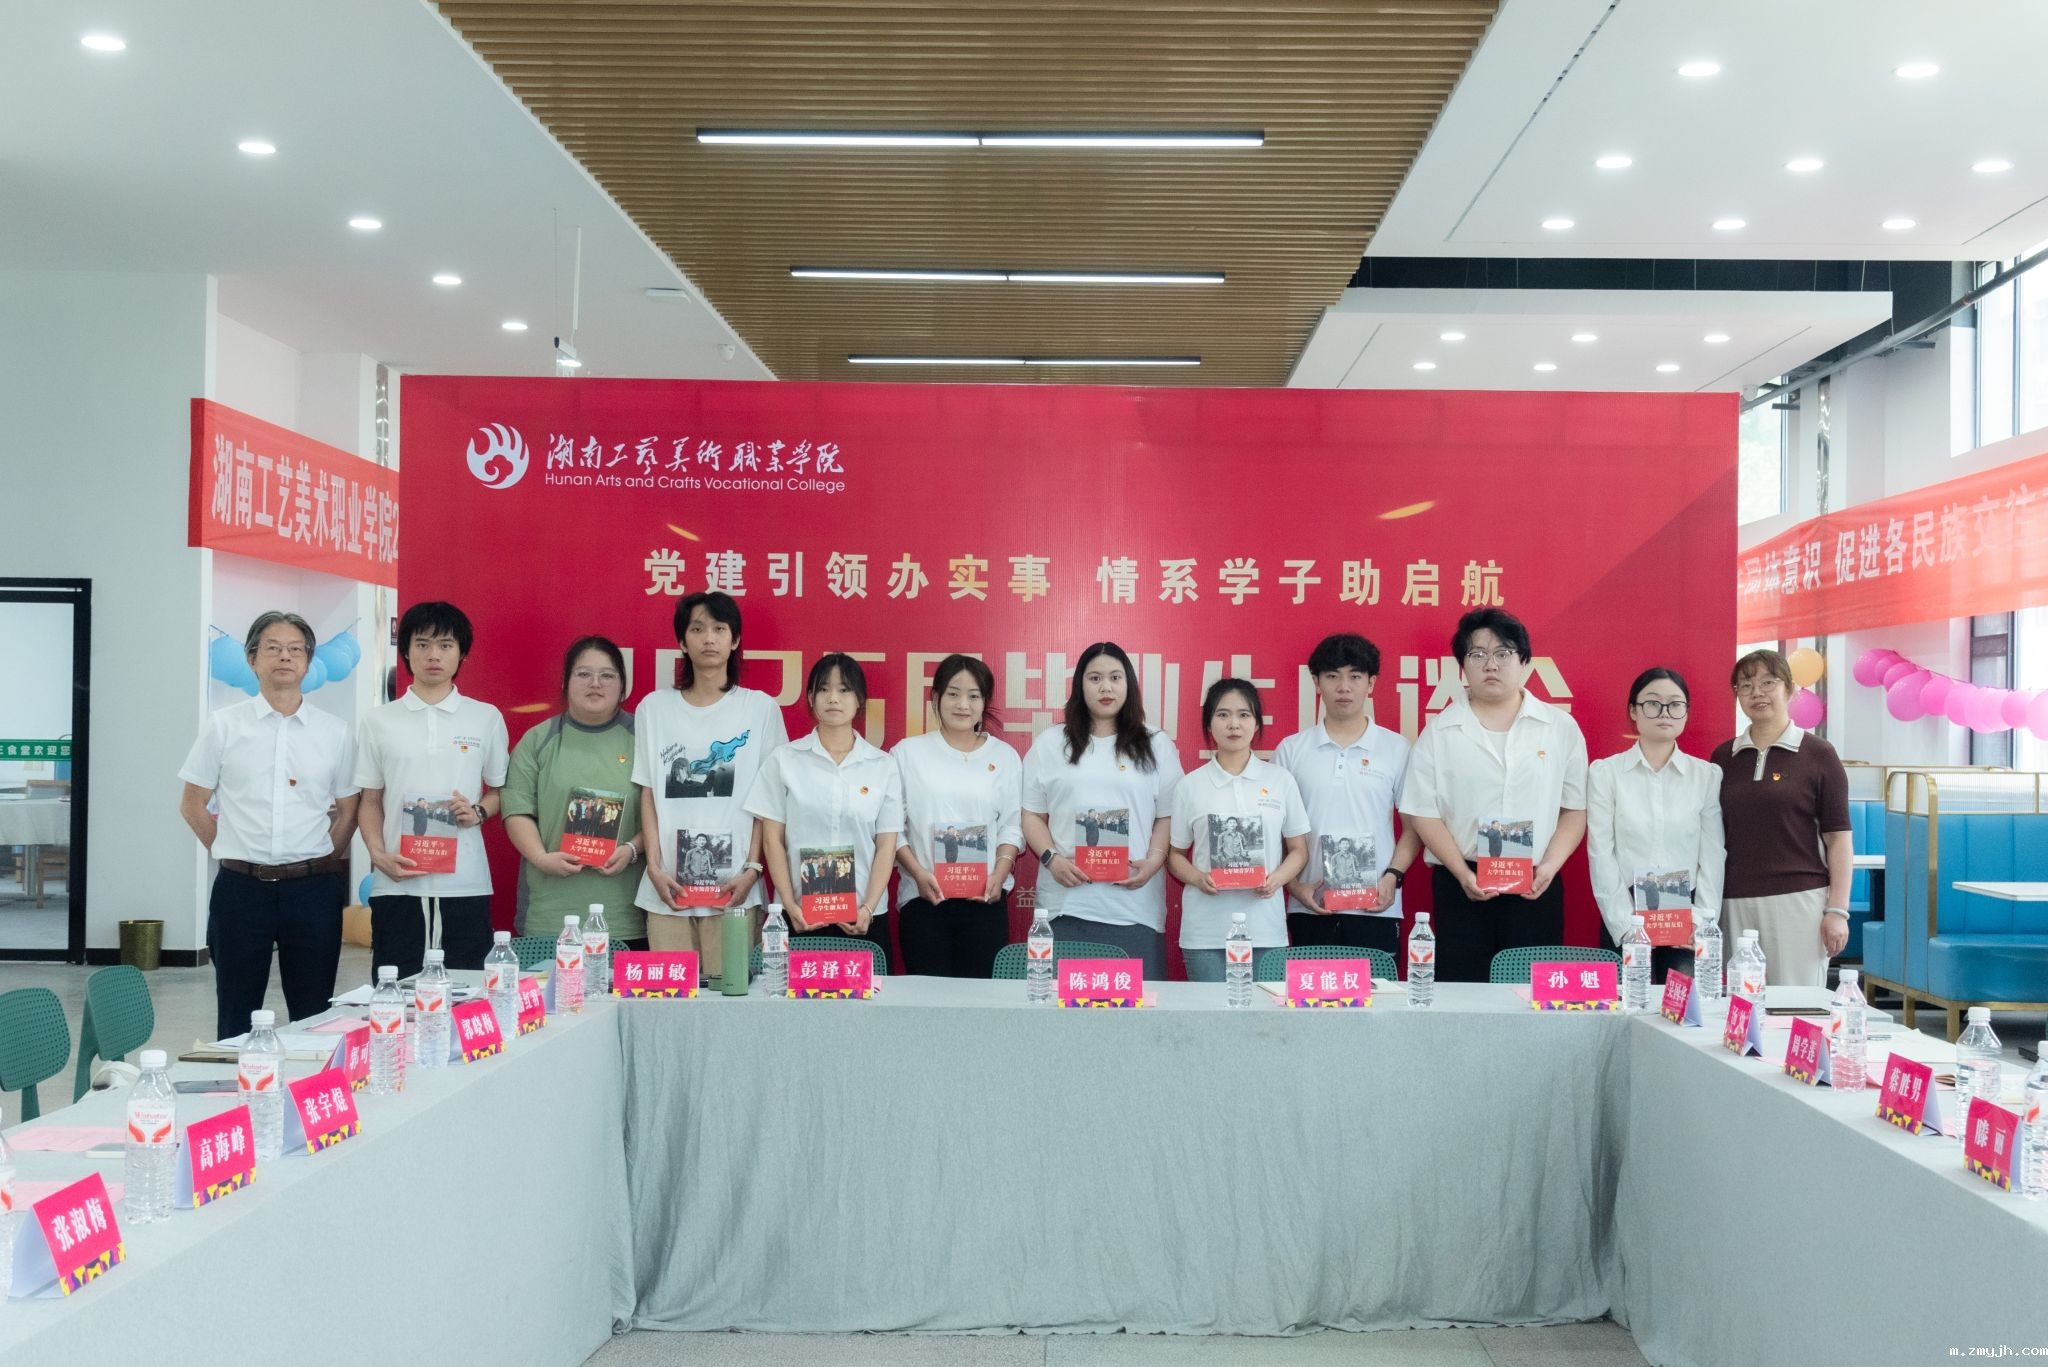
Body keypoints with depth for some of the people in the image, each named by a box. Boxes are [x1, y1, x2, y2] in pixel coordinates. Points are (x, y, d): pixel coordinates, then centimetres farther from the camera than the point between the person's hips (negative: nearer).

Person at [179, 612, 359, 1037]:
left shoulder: (335, 732, 5)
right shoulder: (223, 726, 2)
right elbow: (192, 805, 8)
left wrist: (315, 863, 5)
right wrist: (235, 854, 5)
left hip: (313, 890, 1)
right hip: (241, 888, 0)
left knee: (315, 1019, 7)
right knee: (237, 1021, 8)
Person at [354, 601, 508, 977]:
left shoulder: (486, 718, 6)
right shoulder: (380, 720, 8)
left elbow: (500, 791, 15)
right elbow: (370, 801, 11)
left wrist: (477, 812, -7)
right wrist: (378, 854, -5)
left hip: (465, 885, 0)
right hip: (397, 884, 0)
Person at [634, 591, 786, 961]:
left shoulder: (760, 708, 3)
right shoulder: (654, 707, 7)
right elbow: (649, 795, 7)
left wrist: (752, 869, -5)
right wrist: (654, 867, -2)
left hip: (733, 885, -1)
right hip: (668, 887, 1)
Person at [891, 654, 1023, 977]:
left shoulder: (1004, 756, 10)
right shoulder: (908, 752, 5)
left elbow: (1011, 827, 9)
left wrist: (999, 873, -7)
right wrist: (918, 872, -9)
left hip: (985, 899, 1)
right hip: (923, 898, -1)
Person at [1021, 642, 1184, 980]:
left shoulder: (1156, 746, 12)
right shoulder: (1050, 744, 13)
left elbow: (1169, 816, 9)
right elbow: (1032, 814, 11)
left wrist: (1153, 861, -8)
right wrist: (1051, 858, -6)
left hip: (1135, 904, 0)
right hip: (1066, 904, 0)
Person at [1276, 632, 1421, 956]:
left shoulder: (1396, 748, 6)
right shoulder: (1290, 750, 7)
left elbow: (1415, 823, 8)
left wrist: (1392, 876, -6)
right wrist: (1294, 886, -4)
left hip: (1376, 909, 0)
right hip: (1310, 909, 1)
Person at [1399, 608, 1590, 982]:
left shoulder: (1561, 727, 7)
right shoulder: (1440, 731, 5)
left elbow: (1575, 809, 7)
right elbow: (1424, 812, 1)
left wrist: (1549, 866, -7)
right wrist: (1463, 874, -9)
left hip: (1535, 888, 1)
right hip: (1461, 887, 0)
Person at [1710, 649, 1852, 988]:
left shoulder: (1818, 754, 1)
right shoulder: (1723, 757, 11)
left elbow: (1838, 838, 0)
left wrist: (1838, 910, -6)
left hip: (1798, 898, -3)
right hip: (1735, 903, 3)